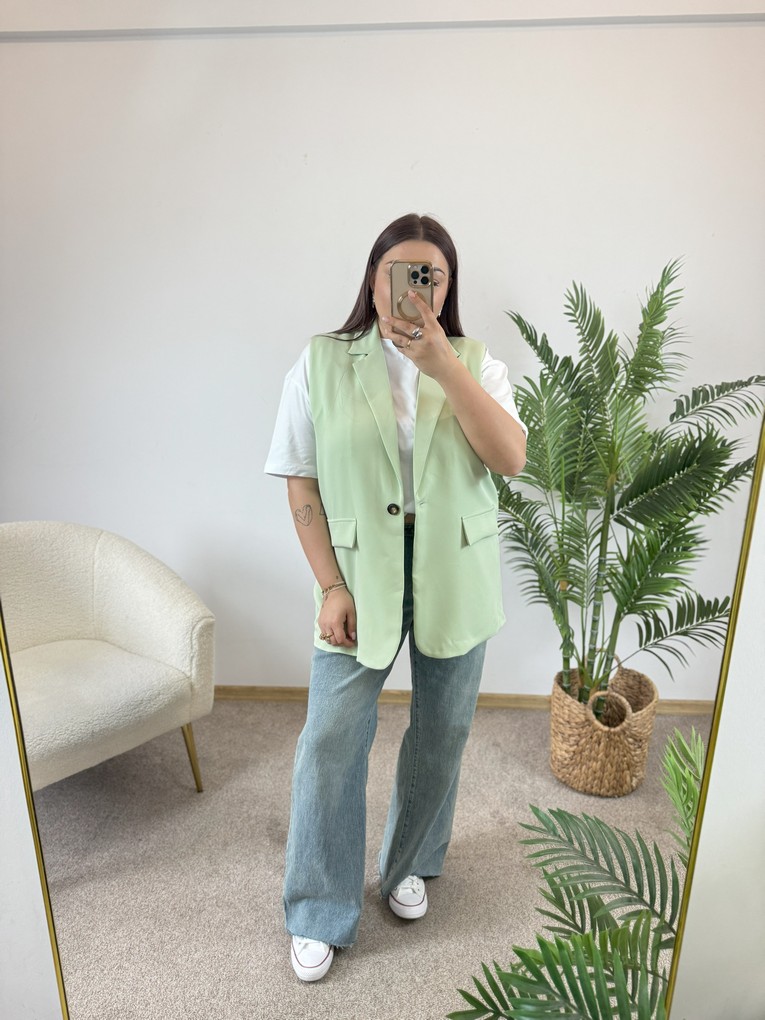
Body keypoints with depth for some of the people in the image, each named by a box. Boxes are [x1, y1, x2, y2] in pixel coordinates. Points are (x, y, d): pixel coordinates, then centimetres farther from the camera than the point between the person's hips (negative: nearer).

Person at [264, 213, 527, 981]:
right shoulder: (322, 362, -3)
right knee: (332, 740, 3)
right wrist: (330, 587, -10)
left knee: (442, 731, 16)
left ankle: (408, 865, 44)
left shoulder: (475, 364, 1)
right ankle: (319, 915, 27)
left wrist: (440, 361, -22)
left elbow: (510, 458, -16)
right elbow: (302, 486, -4)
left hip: (455, 579, 2)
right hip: (362, 577, -1)